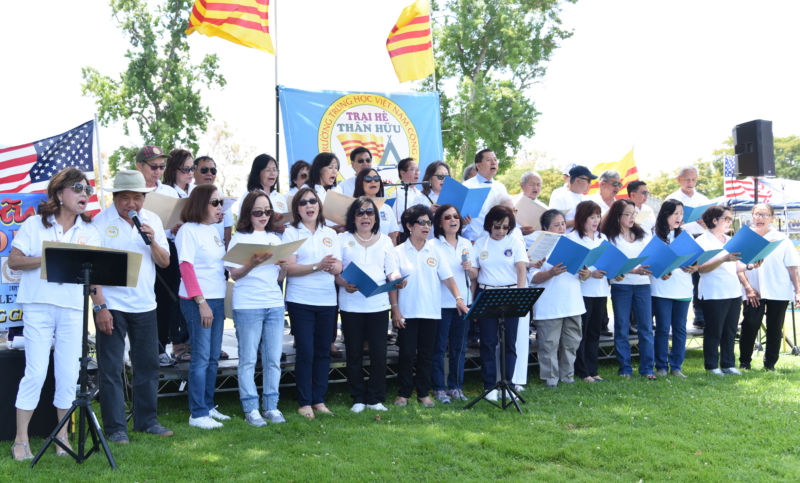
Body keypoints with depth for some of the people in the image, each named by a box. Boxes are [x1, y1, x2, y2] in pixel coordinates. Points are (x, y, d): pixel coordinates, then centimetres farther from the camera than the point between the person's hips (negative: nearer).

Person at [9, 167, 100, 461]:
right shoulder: (34, 224, 6)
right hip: (38, 305, -3)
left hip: (74, 308, 3)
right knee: (36, 372, -5)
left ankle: (62, 436, 16)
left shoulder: (89, 232, 14)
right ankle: (21, 439, 7)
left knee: (68, 374, 3)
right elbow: (14, 261, -1)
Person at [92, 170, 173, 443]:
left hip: (144, 305, 4)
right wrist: (99, 307, -15)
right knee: (110, 369, 0)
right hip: (111, 306, -4)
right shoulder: (101, 222, -5)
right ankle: (115, 428, 9)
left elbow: (165, 262, 8)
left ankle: (147, 421, 22)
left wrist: (152, 241, -11)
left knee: (148, 365, 10)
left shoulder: (152, 220, 9)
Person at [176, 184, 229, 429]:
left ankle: (208, 406, 21)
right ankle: (197, 414, 0)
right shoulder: (188, 230, -9)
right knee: (201, 358, -6)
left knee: (213, 357, 12)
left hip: (217, 298, 8)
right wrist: (202, 302, -19)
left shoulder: (214, 230, 16)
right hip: (198, 301, -8)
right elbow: (186, 268, -14)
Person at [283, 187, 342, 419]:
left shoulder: (330, 233, 14)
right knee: (305, 352, -4)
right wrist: (318, 266, -21)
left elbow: (338, 268, 7)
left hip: (327, 301, 4)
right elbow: (289, 268, -9)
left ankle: (319, 401, 15)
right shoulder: (291, 232, 2)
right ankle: (305, 402, 6)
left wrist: (332, 266, -17)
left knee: (323, 352, 6)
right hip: (300, 301, -4)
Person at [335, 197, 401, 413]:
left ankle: (376, 399, 10)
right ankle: (358, 399, 14)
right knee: (354, 353, 3)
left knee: (379, 353, -1)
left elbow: (392, 270, 12)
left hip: (378, 304, 1)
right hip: (351, 304, -1)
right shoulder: (343, 239, 8)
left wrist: (396, 278, -11)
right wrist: (344, 283, -15)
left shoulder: (385, 240, 15)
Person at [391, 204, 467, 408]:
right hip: (407, 312, -2)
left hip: (430, 312, 2)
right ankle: (403, 394, 11)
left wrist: (459, 298, -7)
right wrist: (395, 309, -7)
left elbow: (447, 277, 6)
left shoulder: (434, 250, 7)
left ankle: (424, 393, 17)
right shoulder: (399, 252, 0)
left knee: (426, 354, 7)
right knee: (407, 354, 0)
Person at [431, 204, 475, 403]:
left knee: (459, 347, 9)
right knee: (439, 347, 0)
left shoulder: (466, 244, 12)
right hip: (442, 303, -4)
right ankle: (439, 388, 9)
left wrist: (469, 269, -5)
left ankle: (455, 387, 19)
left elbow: (474, 275, 16)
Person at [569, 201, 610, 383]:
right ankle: (582, 372, 6)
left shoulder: (602, 238, 16)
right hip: (582, 291, -6)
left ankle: (592, 370, 18)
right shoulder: (573, 238, -6)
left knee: (595, 332, 11)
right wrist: (591, 274, -22)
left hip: (600, 291, 6)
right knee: (581, 332, -1)